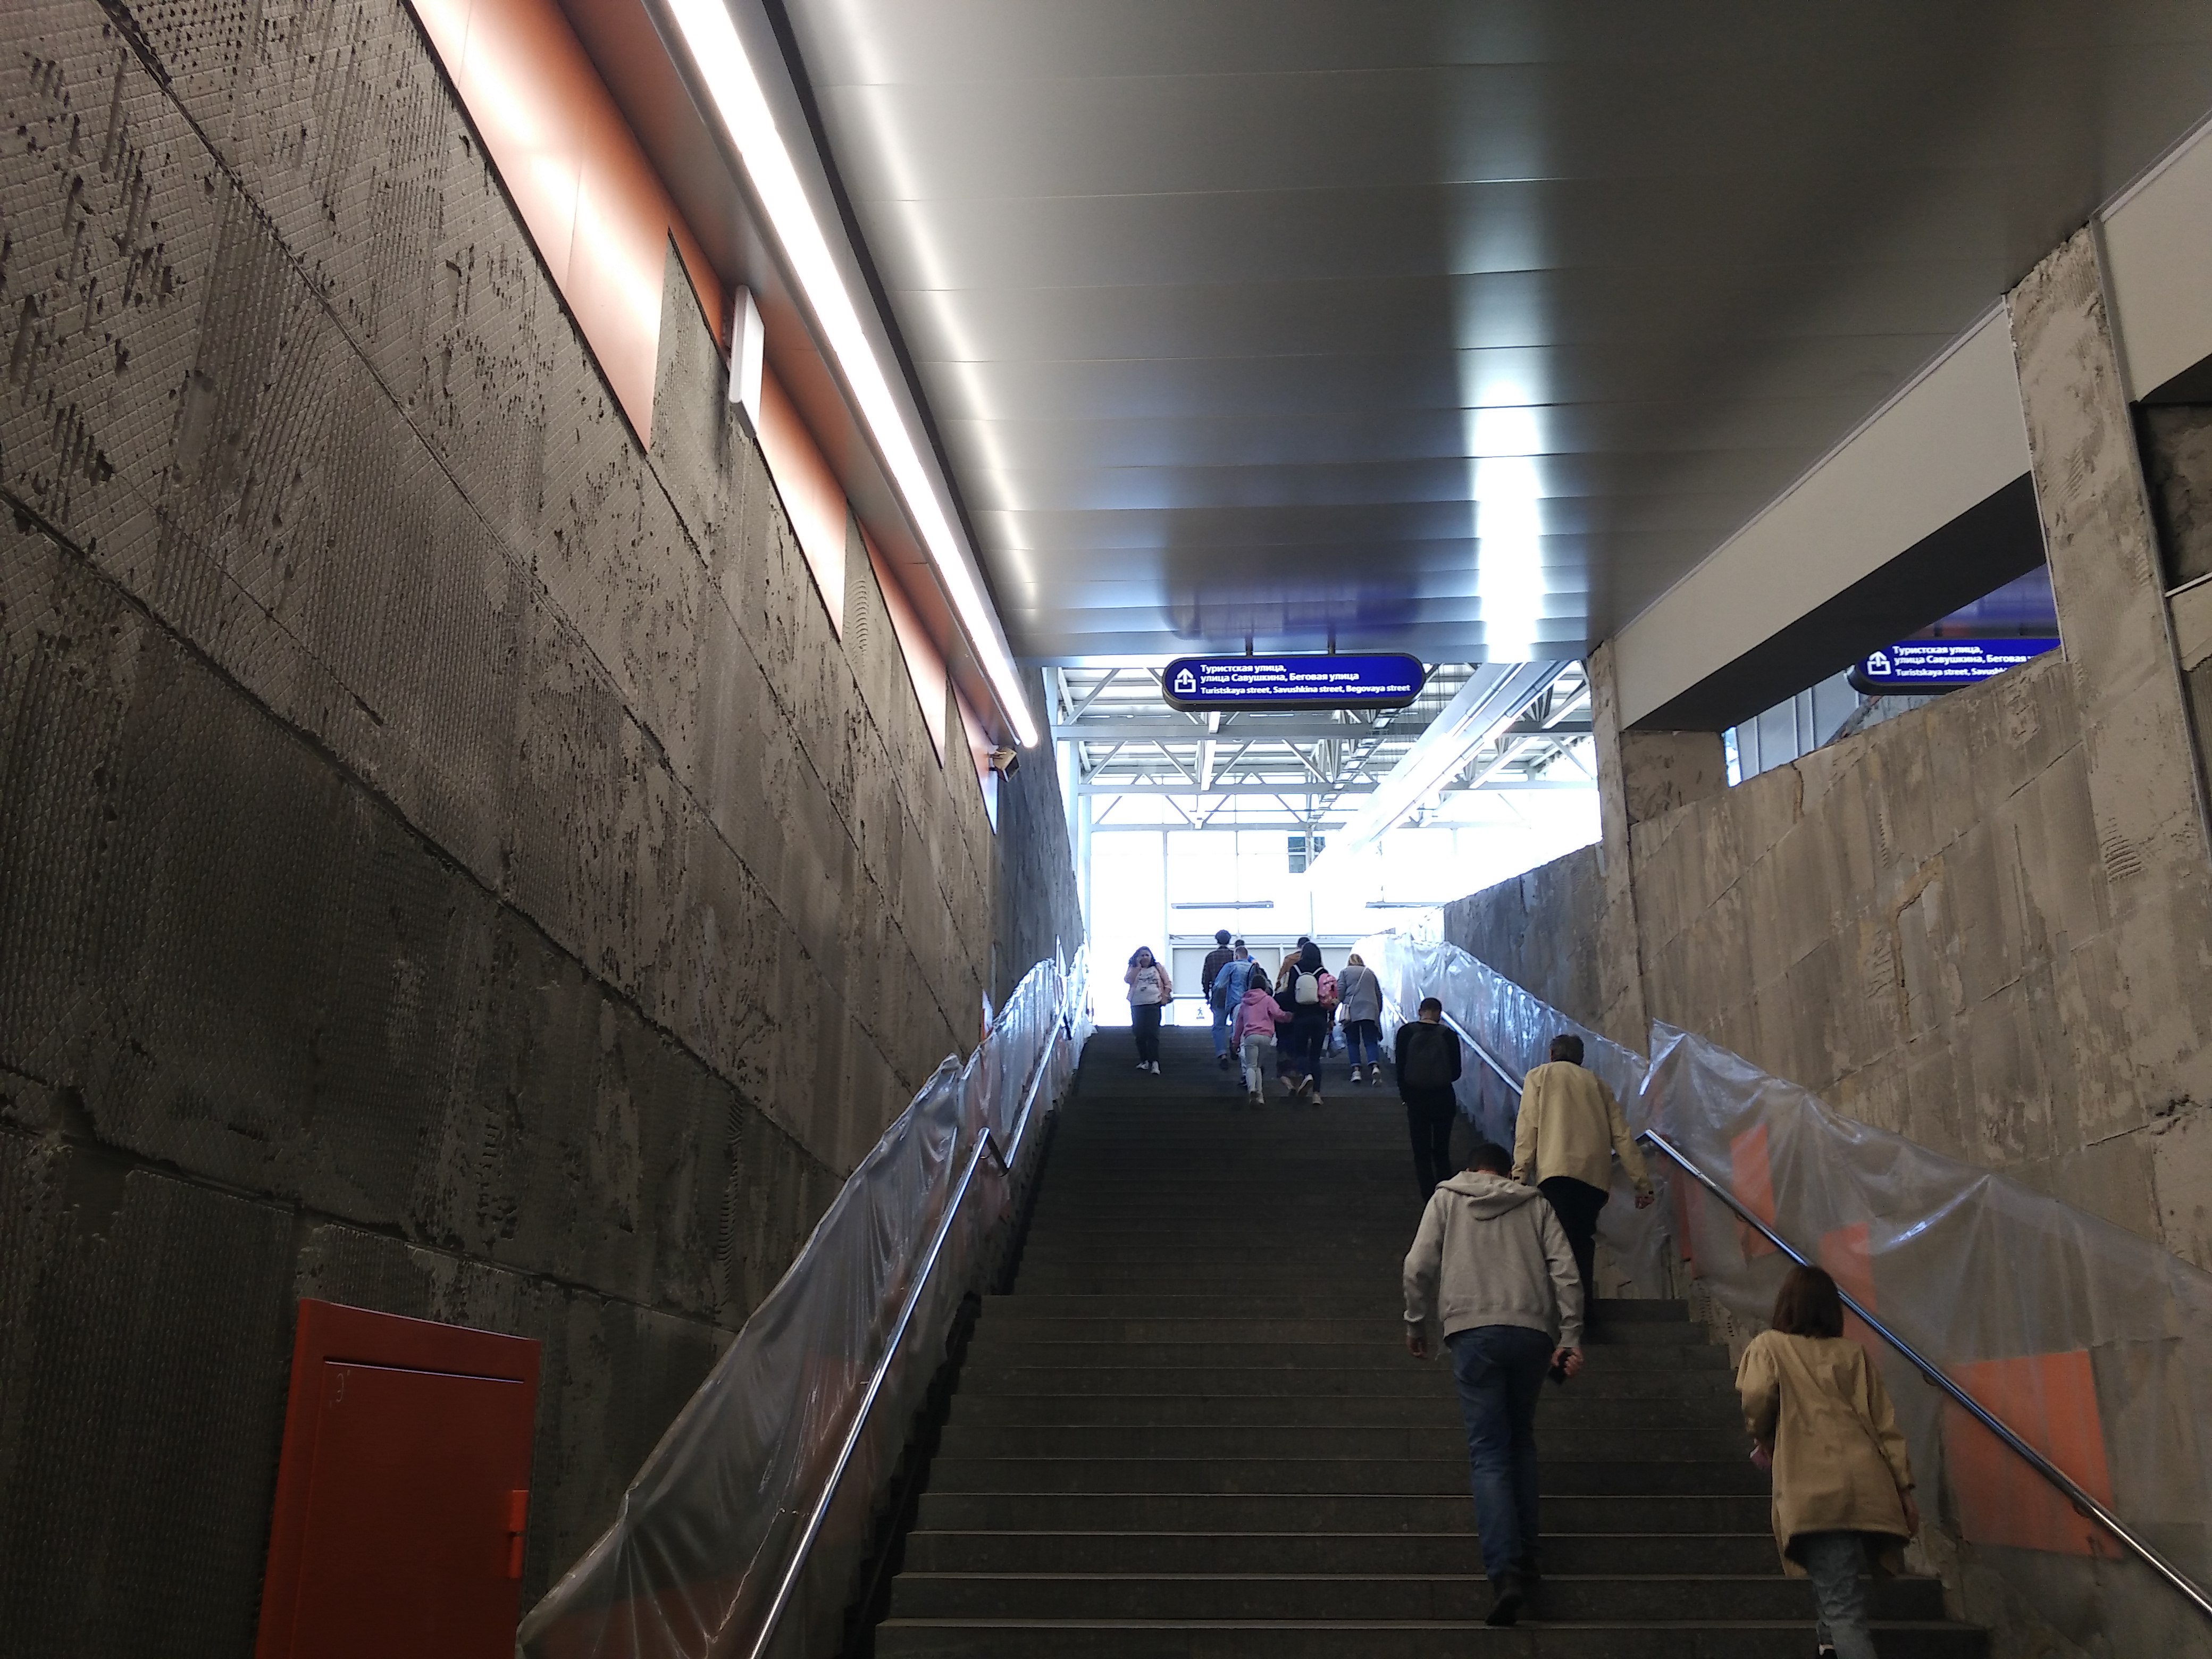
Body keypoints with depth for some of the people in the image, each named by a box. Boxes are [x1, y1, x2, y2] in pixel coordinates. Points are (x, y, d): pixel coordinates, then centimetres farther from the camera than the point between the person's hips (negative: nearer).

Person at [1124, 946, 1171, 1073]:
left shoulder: (1158, 967, 9)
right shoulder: (1133, 969, 11)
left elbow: (1168, 983, 11)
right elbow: (1128, 980, -8)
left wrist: (1165, 996, -3)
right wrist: (1138, 966, -7)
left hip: (1153, 1004, -3)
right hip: (1137, 1005, 3)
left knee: (1153, 1033, -12)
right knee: (1140, 1034, 7)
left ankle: (1155, 1063, -17)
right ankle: (1144, 1061, 19)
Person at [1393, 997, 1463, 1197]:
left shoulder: (1406, 1032, -7)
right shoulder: (1449, 1035, -9)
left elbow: (1400, 1068, -5)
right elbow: (1456, 1072, -3)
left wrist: (1405, 1094, 7)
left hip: (1416, 1098, 0)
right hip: (1443, 1098, 0)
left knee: (1421, 1151, 9)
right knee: (1442, 1151, 14)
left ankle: (1429, 1198, 5)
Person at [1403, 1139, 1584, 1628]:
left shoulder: (1446, 1198, 14)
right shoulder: (1535, 1204, 17)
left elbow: (1419, 1267, 4)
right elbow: (1565, 1273, 6)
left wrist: (1418, 1324, 14)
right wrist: (1571, 1339, 6)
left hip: (1474, 1332, -2)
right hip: (1534, 1332, 2)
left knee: (1489, 1452, -3)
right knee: (1522, 1442, 20)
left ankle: (1505, 1570, -16)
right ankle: (1526, 1555, 21)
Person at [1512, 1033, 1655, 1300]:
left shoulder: (1540, 1075, 18)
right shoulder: (1597, 1083, 27)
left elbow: (1528, 1126, 2)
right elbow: (1622, 1135, 18)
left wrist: (1520, 1172, -3)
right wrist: (1641, 1181, 16)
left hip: (1559, 1172, -4)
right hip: (1596, 1177, 4)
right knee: (1582, 1244, 10)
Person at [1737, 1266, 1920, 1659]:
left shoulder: (1769, 1345, 9)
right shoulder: (1852, 1352, 19)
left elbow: (1758, 1398, -9)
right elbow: (1884, 1422, 12)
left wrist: (1763, 1437, 10)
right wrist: (1905, 1486, 13)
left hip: (1815, 1487, -5)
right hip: (1867, 1485, 5)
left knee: (1841, 1602, -9)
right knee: (1836, 1579, 29)